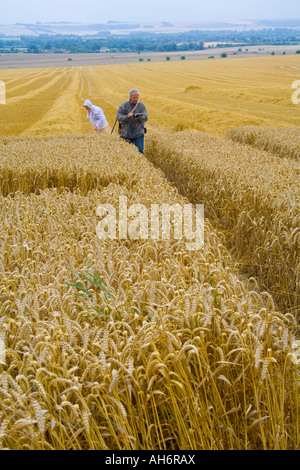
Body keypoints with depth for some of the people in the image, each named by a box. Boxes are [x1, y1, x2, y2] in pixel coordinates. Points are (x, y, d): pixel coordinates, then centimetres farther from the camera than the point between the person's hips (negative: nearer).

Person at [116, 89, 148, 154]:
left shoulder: (141, 106, -1)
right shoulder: (124, 106, -4)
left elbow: (145, 118, -9)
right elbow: (118, 117, -10)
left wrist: (139, 117, -32)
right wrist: (127, 116, -29)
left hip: (139, 133, 0)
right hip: (126, 133, 0)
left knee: (140, 150, -10)